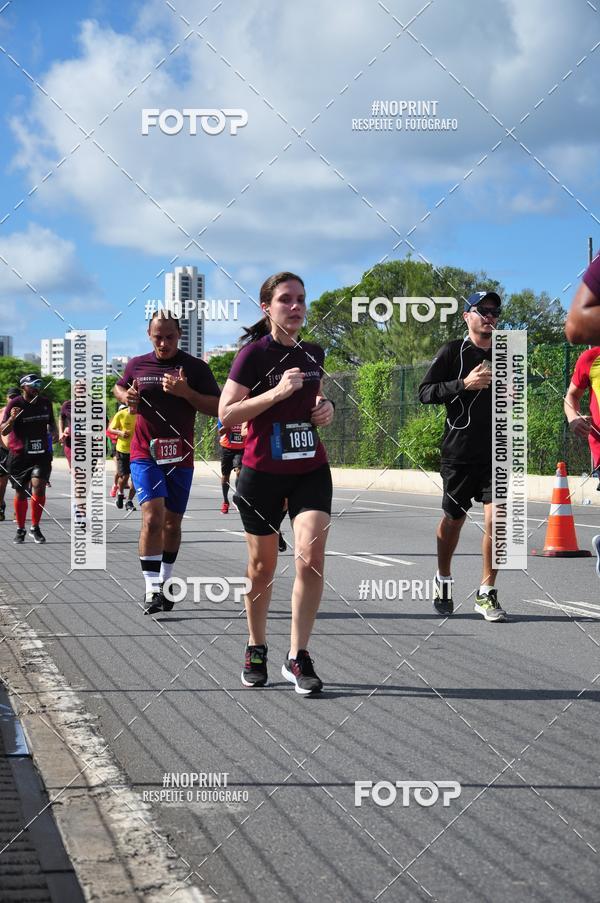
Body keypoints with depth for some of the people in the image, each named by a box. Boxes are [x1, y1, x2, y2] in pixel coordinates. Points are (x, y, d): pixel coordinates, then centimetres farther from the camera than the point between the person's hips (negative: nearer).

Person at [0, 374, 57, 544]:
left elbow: (51, 422, 23)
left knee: (39, 486, -17)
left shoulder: (46, 402, 6)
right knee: (21, 493, 6)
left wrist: (54, 432, 2)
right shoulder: (14, 404, -7)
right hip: (19, 454, -2)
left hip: (41, 453, 2)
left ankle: (35, 527, -3)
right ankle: (20, 529, 24)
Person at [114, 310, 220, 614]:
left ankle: (164, 583, 31)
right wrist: (126, 397, 1)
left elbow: (217, 407, -6)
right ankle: (151, 590, -17)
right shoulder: (137, 365, 5)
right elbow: (118, 388, 24)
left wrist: (186, 392, -20)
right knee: (153, 518, -18)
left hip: (180, 457, 1)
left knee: (172, 523, 12)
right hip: (145, 455, -1)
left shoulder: (196, 368, -1)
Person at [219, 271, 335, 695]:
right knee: (262, 566, 9)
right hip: (263, 472, -3)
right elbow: (226, 413, -14)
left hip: (311, 468, 3)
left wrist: (325, 406, 4)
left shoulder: (313, 353, 8)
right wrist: (277, 393, -23)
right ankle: (257, 650, 28)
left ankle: (298, 656, -6)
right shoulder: (255, 353, -9)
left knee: (312, 557, -14)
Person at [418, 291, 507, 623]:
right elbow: (425, 392, -8)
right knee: (453, 519, 9)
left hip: (497, 453, 3)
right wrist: (464, 384, -18)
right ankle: (443, 580, 33)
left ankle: (487, 593, -1)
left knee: (496, 519, -11)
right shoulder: (452, 352, -1)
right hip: (459, 454, -3)